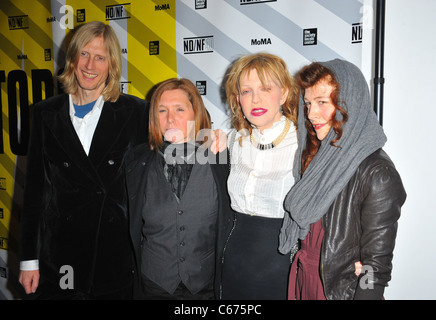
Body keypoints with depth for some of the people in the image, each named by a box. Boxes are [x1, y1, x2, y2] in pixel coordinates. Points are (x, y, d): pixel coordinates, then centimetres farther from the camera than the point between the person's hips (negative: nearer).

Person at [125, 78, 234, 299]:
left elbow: (231, 225, -2)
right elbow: (130, 227, 5)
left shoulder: (219, 160, -8)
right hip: (154, 287, 1)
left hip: (207, 287, -1)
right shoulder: (137, 163, -4)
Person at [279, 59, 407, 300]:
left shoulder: (377, 173, -21)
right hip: (305, 280, 6)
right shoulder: (313, 155, 0)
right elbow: (299, 223, 6)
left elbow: (377, 264, -19)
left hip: (342, 289, -6)